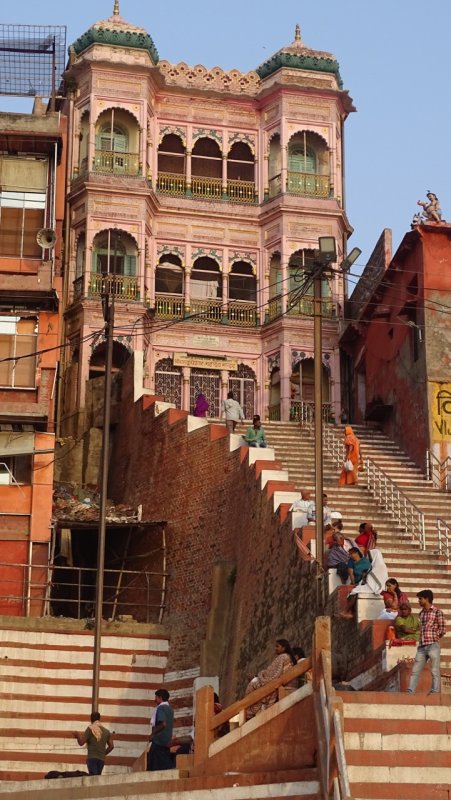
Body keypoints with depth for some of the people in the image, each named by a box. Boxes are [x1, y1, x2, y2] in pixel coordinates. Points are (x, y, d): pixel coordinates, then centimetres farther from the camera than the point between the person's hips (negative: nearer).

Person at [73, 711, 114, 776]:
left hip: (92, 758, -5)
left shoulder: (90, 729, -1)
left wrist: (77, 736, 15)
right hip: (102, 759, 5)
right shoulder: (106, 731, 14)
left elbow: (81, 743, -3)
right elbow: (111, 746, 13)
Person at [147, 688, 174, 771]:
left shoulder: (160, 708, -13)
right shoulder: (170, 708, 14)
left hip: (159, 739, -9)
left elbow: (163, 724, -24)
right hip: (167, 740, 9)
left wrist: (152, 734, -16)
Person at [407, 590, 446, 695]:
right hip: (422, 646, 7)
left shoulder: (437, 612, -2)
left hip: (433, 645, -7)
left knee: (435, 670, -3)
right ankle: (410, 691, 5)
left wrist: (432, 637, -3)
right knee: (415, 670, 4)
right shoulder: (421, 613, 17)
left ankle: (435, 692, 0)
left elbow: (443, 629, -4)